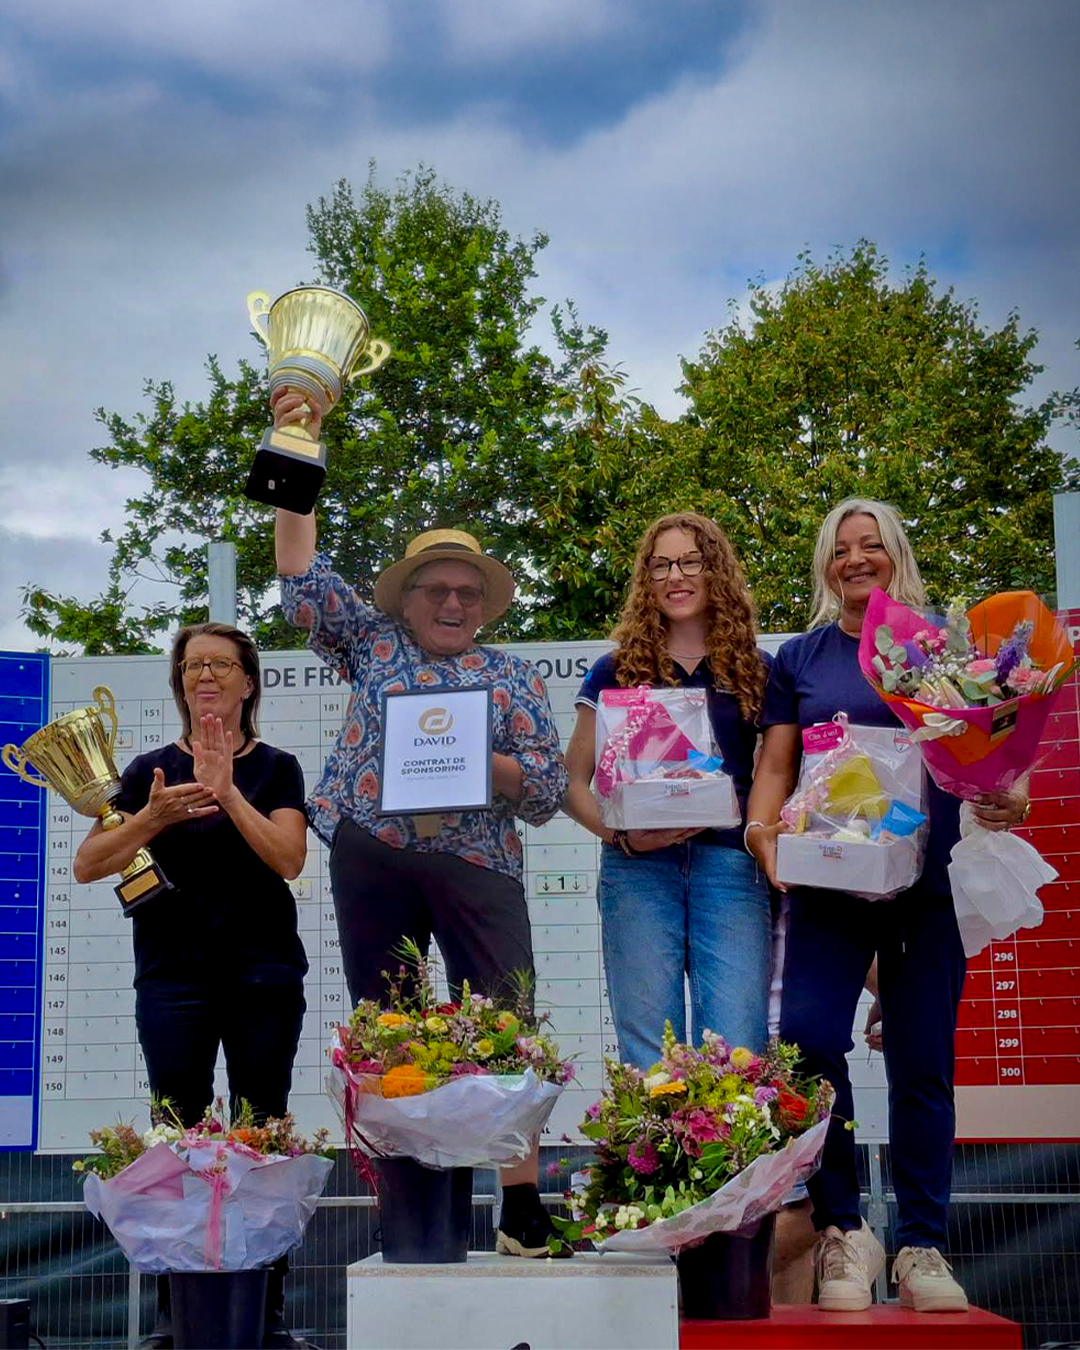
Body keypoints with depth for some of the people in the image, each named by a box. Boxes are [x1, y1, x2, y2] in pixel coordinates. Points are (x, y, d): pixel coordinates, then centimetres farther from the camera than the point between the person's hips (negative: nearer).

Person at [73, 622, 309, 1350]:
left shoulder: (275, 768, 8)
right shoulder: (152, 770, 10)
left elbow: (289, 858, -8)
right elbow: (88, 864, 2)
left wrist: (227, 791, -13)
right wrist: (154, 816, -13)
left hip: (263, 977, 0)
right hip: (174, 979, 1)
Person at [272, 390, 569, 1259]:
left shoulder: (512, 679, 11)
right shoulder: (374, 645, 15)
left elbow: (547, 786, 5)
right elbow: (304, 578, 7)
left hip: (478, 868, -1)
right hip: (371, 862, 1)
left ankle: (524, 1213, -2)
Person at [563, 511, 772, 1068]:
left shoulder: (756, 671, 13)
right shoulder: (617, 672, 12)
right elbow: (574, 782, 12)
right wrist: (621, 835, -6)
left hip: (731, 866, 0)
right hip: (638, 869, 0)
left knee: (737, 1053, -9)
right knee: (647, 1058, -1)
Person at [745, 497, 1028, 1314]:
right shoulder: (800, 659, 13)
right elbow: (776, 766, 11)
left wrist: (1010, 800, -14)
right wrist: (762, 827, -8)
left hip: (929, 880, 0)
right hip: (829, 883, 1)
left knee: (922, 1064, 1)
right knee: (810, 1039, -15)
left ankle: (922, 1246, 10)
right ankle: (842, 1230, -1)